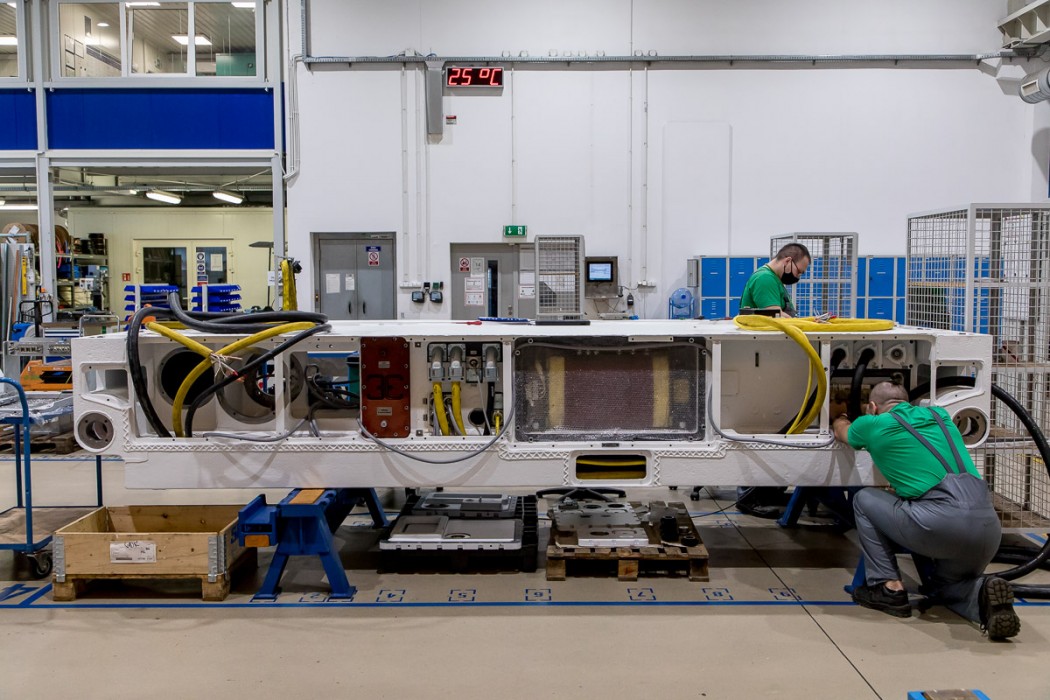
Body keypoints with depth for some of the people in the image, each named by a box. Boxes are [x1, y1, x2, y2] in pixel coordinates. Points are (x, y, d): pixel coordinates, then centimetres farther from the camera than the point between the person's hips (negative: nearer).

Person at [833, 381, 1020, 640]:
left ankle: (888, 587, 13)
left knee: (864, 499, 19)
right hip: (990, 526, 6)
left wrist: (839, 419, 60)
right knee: (943, 586, 32)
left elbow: (841, 431, 37)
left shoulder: (873, 424, 12)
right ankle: (981, 592, -2)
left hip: (943, 522, -6)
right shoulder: (938, 415, 25)